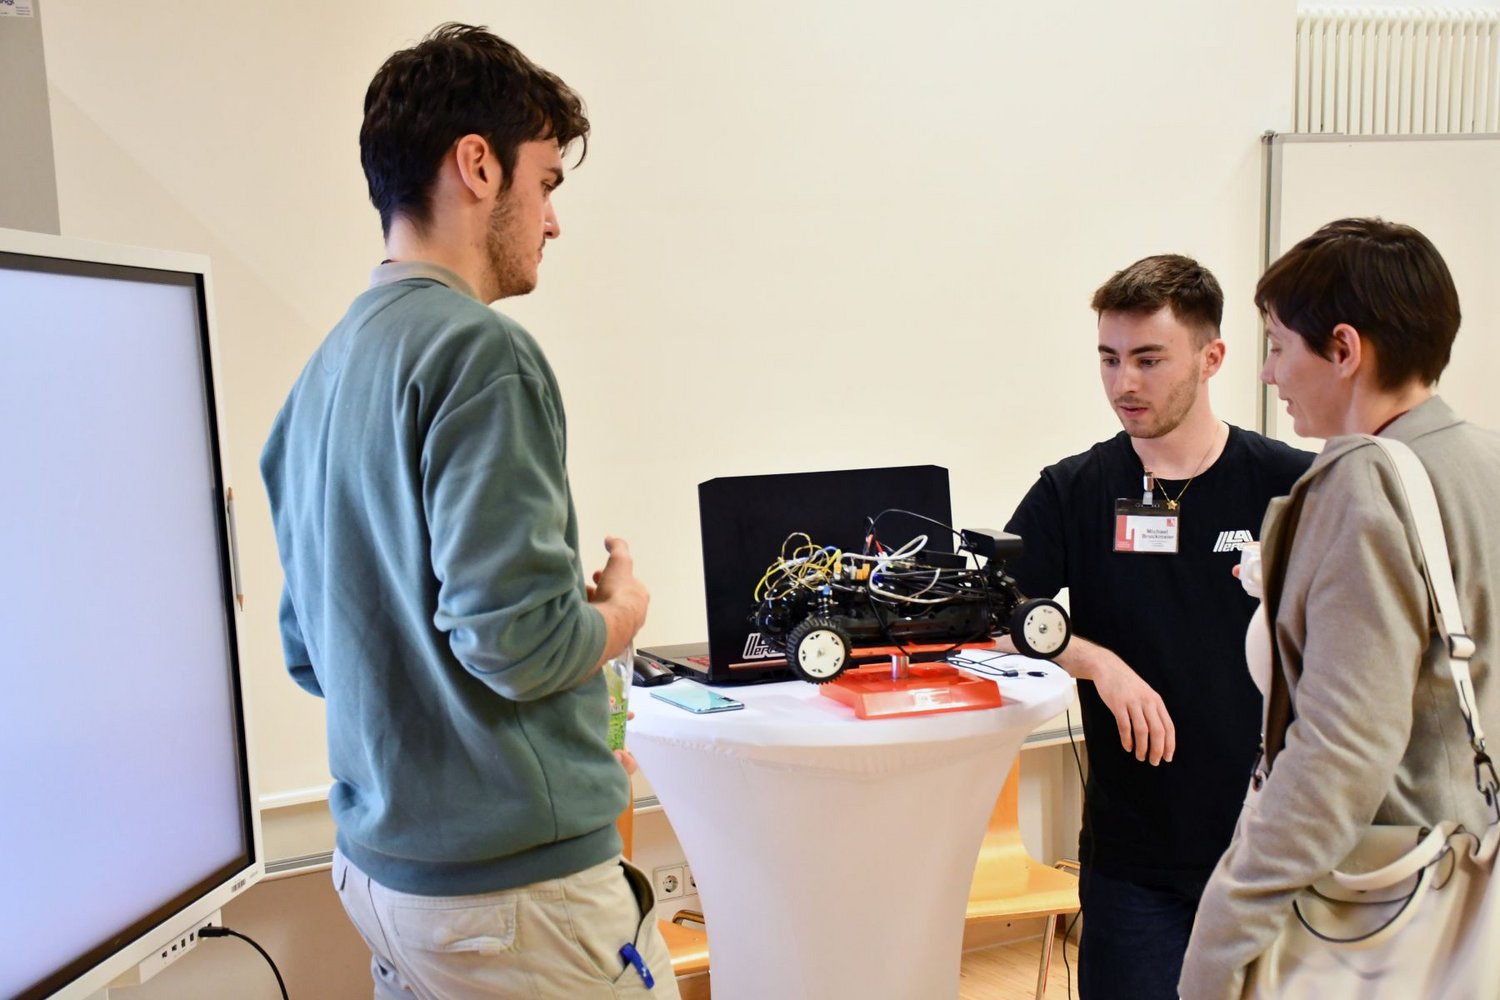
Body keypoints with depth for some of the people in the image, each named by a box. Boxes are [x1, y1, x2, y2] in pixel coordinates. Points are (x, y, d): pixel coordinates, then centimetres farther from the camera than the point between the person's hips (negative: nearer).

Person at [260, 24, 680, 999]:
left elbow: (308, 652, 13)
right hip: (514, 884, -8)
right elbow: (515, 638, -26)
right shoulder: (479, 351, -19)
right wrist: (624, 608, -6)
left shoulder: (324, 370, 7)